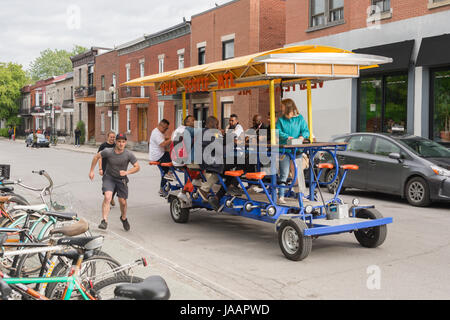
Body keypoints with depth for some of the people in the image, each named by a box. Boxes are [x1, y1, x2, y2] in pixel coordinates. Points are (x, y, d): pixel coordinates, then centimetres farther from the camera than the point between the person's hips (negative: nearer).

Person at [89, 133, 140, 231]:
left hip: (121, 179, 1)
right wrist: (91, 171, 1)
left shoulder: (129, 154, -15)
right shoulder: (108, 152, -16)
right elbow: (96, 157, 1)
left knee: (123, 202, 5)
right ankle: (104, 221, -21)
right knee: (107, 197, -23)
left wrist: (127, 172, -24)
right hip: (109, 177, -1)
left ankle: (123, 218, 34)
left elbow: (137, 167, -8)